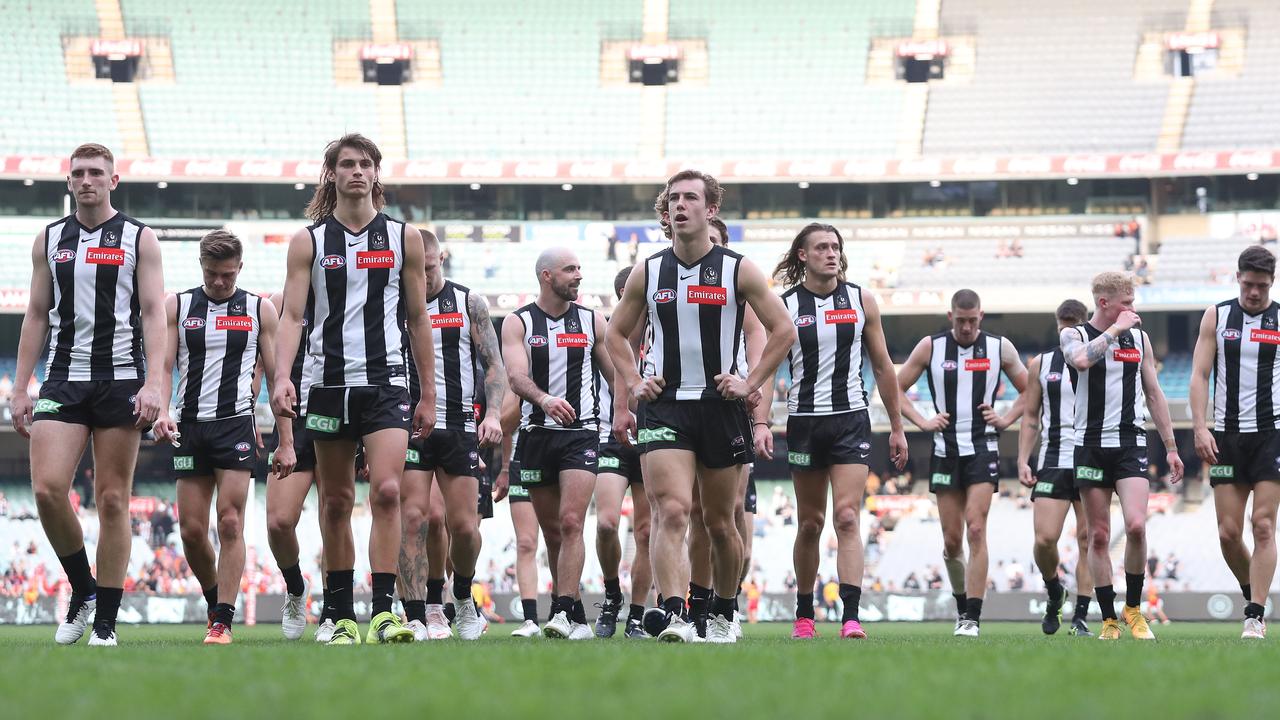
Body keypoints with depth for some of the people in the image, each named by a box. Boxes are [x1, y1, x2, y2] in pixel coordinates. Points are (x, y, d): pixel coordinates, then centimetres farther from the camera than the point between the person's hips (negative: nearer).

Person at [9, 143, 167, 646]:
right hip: (62, 381, 2)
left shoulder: (138, 238, 4)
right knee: (47, 488, -13)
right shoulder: (49, 240, 13)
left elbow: (154, 313, -2)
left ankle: (106, 622, 3)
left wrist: (154, 383, -14)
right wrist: (20, 387, 6)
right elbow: (36, 316, 14)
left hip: (121, 379, -2)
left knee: (112, 499, -2)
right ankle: (82, 590, 8)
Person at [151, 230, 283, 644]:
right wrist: (160, 412, -14)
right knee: (191, 530, 1)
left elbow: (277, 377, 8)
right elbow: (163, 367, 5)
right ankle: (216, 603, 23)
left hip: (236, 424, -2)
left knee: (230, 522, -12)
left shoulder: (260, 310, 7)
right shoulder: (177, 307, 8)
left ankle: (222, 622, -12)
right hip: (190, 426, 2)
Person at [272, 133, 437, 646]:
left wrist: (429, 395, 10)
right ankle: (342, 618, 13)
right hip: (328, 383, 1)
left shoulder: (404, 237, 7)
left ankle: (383, 612, -18)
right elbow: (291, 316, -1)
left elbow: (418, 320, 11)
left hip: (386, 382, 0)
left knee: (387, 490, -16)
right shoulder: (309, 241, 5)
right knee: (336, 502, 6)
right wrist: (281, 377, -17)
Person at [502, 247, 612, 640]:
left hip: (582, 432, -1)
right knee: (551, 529, 6)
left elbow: (618, 376, 15)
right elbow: (516, 376, -14)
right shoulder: (518, 323, 2)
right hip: (537, 432, 1)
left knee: (571, 523, -16)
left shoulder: (591, 321, 8)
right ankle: (578, 617, 16)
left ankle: (563, 612, -22)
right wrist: (544, 399, -33)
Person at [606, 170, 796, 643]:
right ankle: (674, 616, -26)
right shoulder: (648, 273, 6)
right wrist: (633, 384, 5)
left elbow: (783, 330, 5)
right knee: (672, 512, -18)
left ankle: (723, 614, 29)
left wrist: (751, 384, -2)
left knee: (720, 523, 10)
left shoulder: (738, 270, 0)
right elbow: (617, 334, 19)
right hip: (663, 406, 0)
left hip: (720, 405, 0)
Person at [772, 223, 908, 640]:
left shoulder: (861, 301, 5)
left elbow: (882, 367, 12)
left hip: (851, 421, 0)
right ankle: (804, 615, 21)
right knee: (810, 523, 7)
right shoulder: (784, 306, 0)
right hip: (804, 421, 0)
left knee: (847, 517, -13)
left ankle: (851, 617, -20)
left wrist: (897, 427, 12)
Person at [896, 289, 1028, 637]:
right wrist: (922, 422, -1)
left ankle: (972, 617, -14)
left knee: (976, 530, -13)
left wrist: (1005, 419, 1)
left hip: (983, 449, -1)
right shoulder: (930, 347, 3)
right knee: (952, 539, 4)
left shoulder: (1000, 348, 3)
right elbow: (896, 388, 9)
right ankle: (962, 605, 25)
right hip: (945, 450, 1)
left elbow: (1029, 390, 15)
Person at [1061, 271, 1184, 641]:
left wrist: (1171, 447, 15)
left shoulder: (1138, 338, 12)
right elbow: (1081, 360, -23)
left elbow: (1154, 393, 17)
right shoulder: (1074, 335, 2)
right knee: (1099, 536, 0)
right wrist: (1115, 329, -14)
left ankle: (1133, 607, 1)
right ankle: (1109, 619, 7)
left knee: (1136, 526, -16)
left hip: (1131, 444, 1)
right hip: (1091, 446, -1)